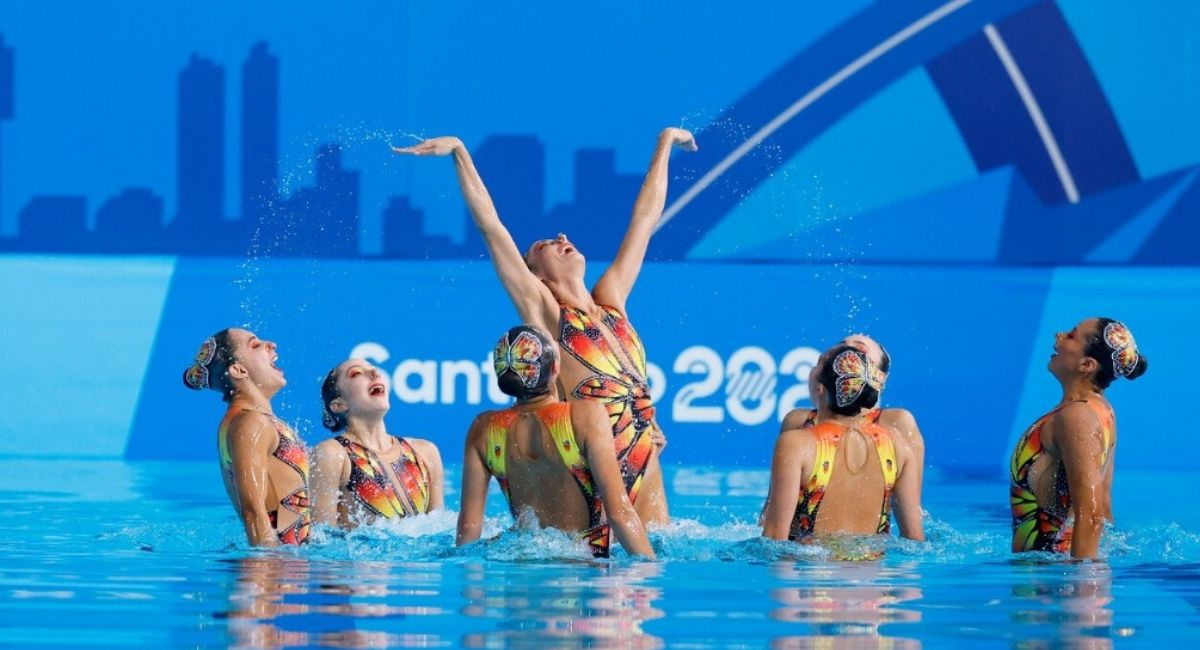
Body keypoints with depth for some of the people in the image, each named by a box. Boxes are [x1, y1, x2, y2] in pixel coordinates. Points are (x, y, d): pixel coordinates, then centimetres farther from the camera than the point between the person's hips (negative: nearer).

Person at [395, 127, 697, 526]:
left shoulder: (611, 304, 15)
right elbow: (490, 225, -3)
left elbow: (645, 218, 26)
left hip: (646, 465, 5)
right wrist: (460, 154, -6)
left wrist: (664, 145, 35)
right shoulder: (544, 313, 2)